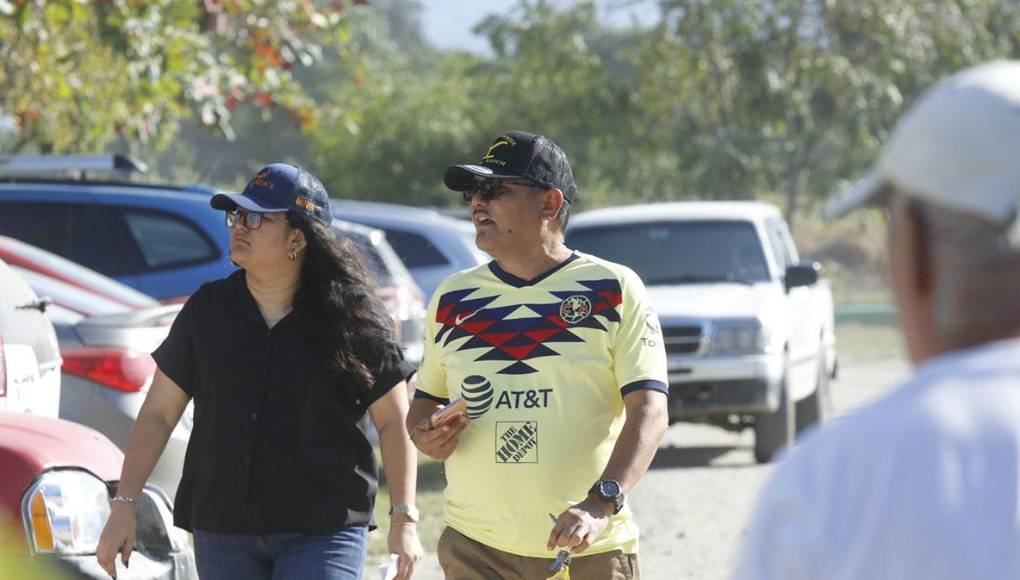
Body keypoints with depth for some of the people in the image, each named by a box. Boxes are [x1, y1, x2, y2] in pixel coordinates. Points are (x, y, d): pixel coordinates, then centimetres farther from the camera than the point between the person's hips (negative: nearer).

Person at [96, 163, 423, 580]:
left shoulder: (351, 316, -2)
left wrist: (404, 519, -8)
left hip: (322, 532, -3)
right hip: (223, 532, 4)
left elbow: (394, 422, 0)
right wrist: (124, 505, 0)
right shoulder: (207, 310, 6)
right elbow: (158, 414, 7)